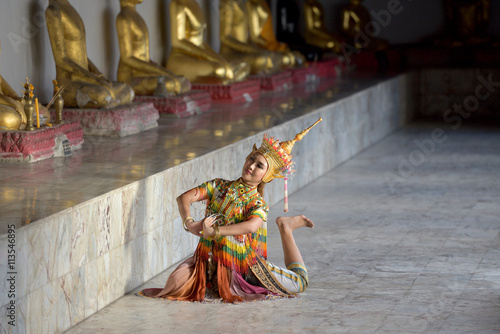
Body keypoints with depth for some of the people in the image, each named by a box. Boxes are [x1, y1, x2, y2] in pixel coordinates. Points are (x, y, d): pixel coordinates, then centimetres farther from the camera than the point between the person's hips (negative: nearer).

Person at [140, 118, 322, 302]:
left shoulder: (259, 204, -9)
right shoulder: (219, 186, 1)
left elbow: (251, 226, -31)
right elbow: (184, 197, -8)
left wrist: (214, 231, -38)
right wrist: (189, 223, -28)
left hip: (244, 264, -2)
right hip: (210, 261, 2)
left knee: (299, 283, -1)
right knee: (177, 287, -13)